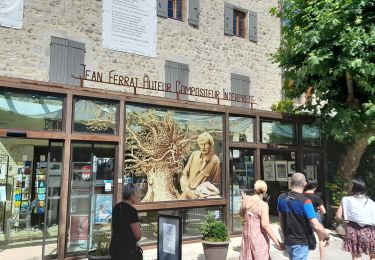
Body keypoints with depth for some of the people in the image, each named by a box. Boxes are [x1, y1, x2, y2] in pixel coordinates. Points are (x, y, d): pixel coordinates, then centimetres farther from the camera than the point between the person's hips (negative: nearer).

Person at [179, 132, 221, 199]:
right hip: (187, 193, 2)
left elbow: (215, 184, 2)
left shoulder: (215, 160, -7)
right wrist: (188, 191, -9)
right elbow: (184, 175, 5)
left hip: (200, 196, -2)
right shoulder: (194, 155, 1)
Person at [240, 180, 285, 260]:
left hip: (247, 233, 6)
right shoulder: (263, 205, -20)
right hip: (259, 235, -6)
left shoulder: (246, 200, -4)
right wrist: (277, 242, -22)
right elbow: (265, 225, -25)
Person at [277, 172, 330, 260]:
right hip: (301, 242, -5)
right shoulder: (305, 201, -22)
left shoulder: (282, 198, -5)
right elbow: (316, 226, -26)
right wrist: (326, 236, -8)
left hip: (288, 240, 6)